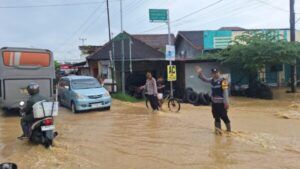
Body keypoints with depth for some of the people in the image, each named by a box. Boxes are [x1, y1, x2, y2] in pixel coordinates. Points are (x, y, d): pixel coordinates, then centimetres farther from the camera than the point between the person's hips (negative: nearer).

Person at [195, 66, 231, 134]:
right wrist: (200, 73, 4)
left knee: (223, 116, -4)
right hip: (214, 102, 7)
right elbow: (204, 79, 20)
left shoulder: (223, 80, -13)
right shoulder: (212, 80, 8)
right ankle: (218, 130, 21)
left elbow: (225, 91, -17)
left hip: (221, 102, -7)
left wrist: (226, 102, -20)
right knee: (216, 116, 11)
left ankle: (229, 130, 11)